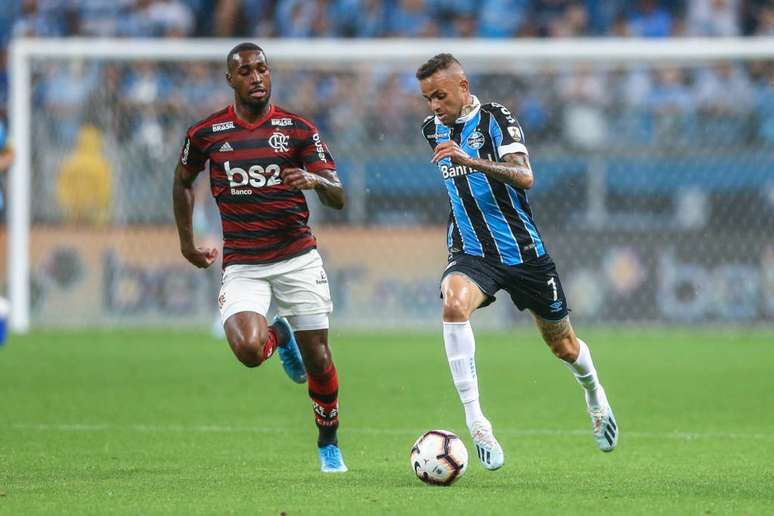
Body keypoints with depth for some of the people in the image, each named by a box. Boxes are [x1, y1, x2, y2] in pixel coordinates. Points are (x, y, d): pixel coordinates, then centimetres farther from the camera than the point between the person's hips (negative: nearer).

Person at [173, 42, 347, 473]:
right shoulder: (206, 134, 0)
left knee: (317, 358, -1)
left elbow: (339, 198, -3)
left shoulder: (299, 129, -1)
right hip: (242, 265, 0)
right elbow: (183, 181, 20)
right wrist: (187, 241, 17)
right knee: (249, 350, -23)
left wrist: (315, 181, -25)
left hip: (297, 256, 0)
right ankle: (279, 336, 16)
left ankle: (329, 444, 24)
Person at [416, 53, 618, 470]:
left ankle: (593, 394, 49)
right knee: (454, 304, -33)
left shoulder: (496, 119, -12)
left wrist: (469, 160, -41)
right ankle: (475, 423, -33)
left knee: (562, 345, 13)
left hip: (523, 249, -2)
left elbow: (524, 176, -29)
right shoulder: (433, 130, 6)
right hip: (471, 254, 2)